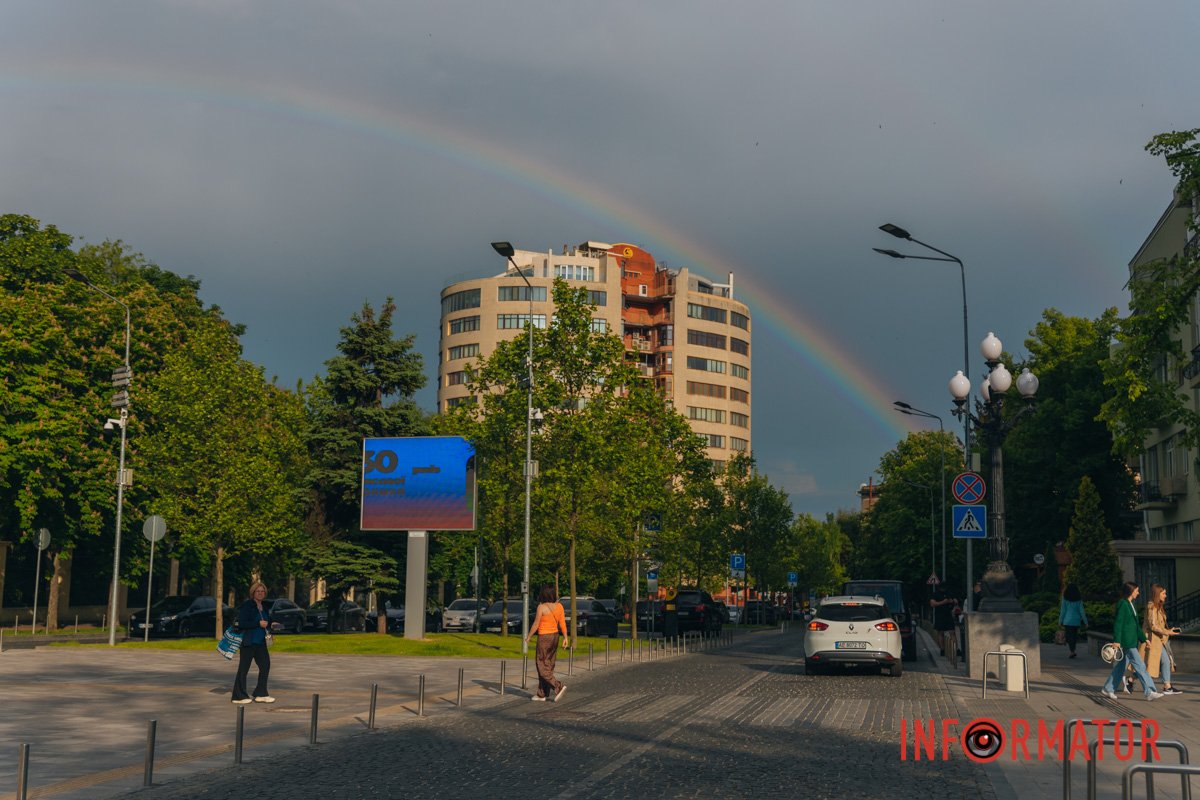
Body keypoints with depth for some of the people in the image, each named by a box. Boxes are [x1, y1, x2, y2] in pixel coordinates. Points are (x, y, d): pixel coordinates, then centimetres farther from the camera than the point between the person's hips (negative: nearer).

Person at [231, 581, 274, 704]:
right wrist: (258, 624, -21)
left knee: (265, 665, 5)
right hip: (248, 642, -8)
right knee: (243, 668, -1)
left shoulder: (264, 607, 14)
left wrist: (267, 627, 8)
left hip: (260, 642, 8)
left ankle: (260, 694, 15)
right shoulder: (246, 606, -10)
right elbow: (241, 623, -19)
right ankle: (239, 696, 7)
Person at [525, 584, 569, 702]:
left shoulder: (541, 607, -17)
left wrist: (528, 637, 0)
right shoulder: (559, 606, -1)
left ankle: (558, 686, -14)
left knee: (542, 667, 1)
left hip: (544, 638, -7)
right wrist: (566, 637, 6)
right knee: (548, 666, 13)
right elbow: (562, 623, 0)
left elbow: (535, 625, -13)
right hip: (555, 636, 7)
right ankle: (542, 694, 17)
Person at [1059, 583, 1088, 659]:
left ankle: (1072, 652, -15)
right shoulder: (1079, 599, 0)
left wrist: (1060, 621, 3)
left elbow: (1063, 610, -3)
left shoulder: (1065, 598, -4)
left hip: (1068, 620, -2)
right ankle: (1073, 650, 19)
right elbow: (1081, 610, -2)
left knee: (1069, 636, 0)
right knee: (1074, 635, 15)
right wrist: (1085, 621, 2)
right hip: (1077, 620, 2)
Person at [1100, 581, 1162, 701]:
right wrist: (1117, 641, -20)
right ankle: (1149, 692, -8)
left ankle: (1107, 689, 20)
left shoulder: (1130, 604, 16)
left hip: (1131, 641, 10)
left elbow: (1135, 625, 22)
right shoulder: (1122, 604, -13)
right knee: (1140, 666, -9)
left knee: (1121, 666, 13)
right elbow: (1118, 623, -16)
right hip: (1126, 641, -10)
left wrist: (1144, 638, 20)